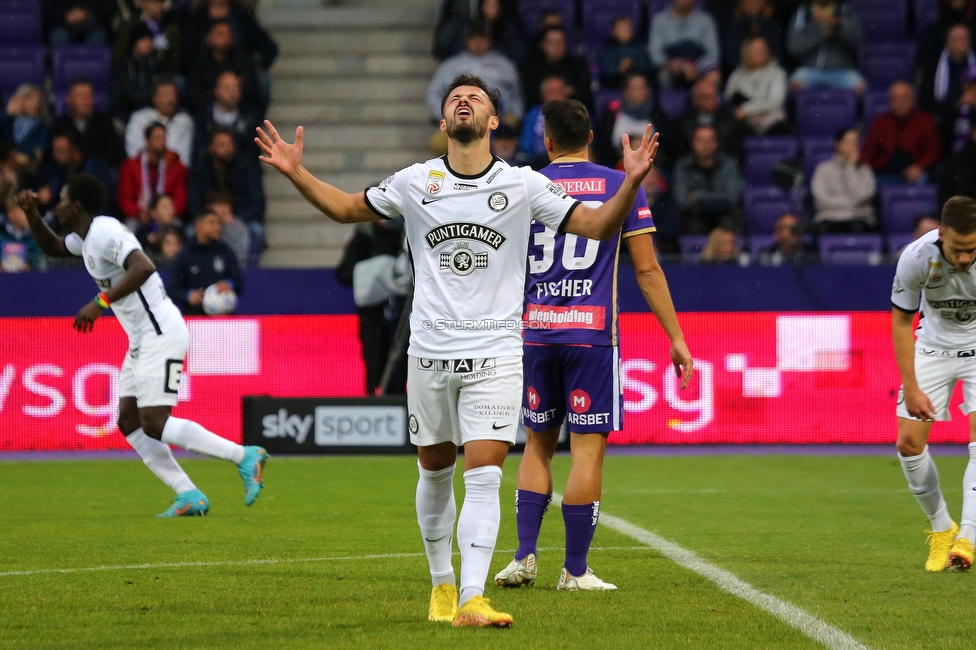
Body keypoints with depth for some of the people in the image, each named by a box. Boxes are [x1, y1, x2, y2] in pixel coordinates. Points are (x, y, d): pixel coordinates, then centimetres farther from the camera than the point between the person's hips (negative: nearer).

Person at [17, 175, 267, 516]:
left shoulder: (104, 233, -16)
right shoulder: (87, 237, 16)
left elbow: (143, 267, -31)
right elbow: (51, 247, 34)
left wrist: (100, 302, -29)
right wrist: (31, 213, 17)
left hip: (161, 334, -11)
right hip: (143, 340, 11)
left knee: (154, 424, -16)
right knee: (129, 423, 5)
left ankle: (245, 456, -11)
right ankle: (189, 496, 1)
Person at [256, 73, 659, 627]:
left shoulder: (523, 185, -1)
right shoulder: (416, 182, 3)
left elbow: (597, 226, 0)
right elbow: (346, 209, 17)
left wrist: (631, 183, -17)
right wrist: (296, 173, 4)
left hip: (496, 355, -2)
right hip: (430, 352, 2)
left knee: (484, 477, -11)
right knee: (435, 472, 11)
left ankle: (472, 600, -16)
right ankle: (442, 583, 29)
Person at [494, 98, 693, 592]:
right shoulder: (621, 186, 2)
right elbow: (647, 269, 0)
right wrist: (676, 337, 5)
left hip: (536, 333, 3)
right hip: (593, 335, -2)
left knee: (537, 444, 15)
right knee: (587, 449, 0)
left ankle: (525, 556, 7)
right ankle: (575, 571, 1)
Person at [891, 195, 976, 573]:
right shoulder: (917, 257, -25)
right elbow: (901, 321, -11)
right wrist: (910, 387, -13)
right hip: (934, 346, 2)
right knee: (908, 442, -6)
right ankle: (941, 529, 13)